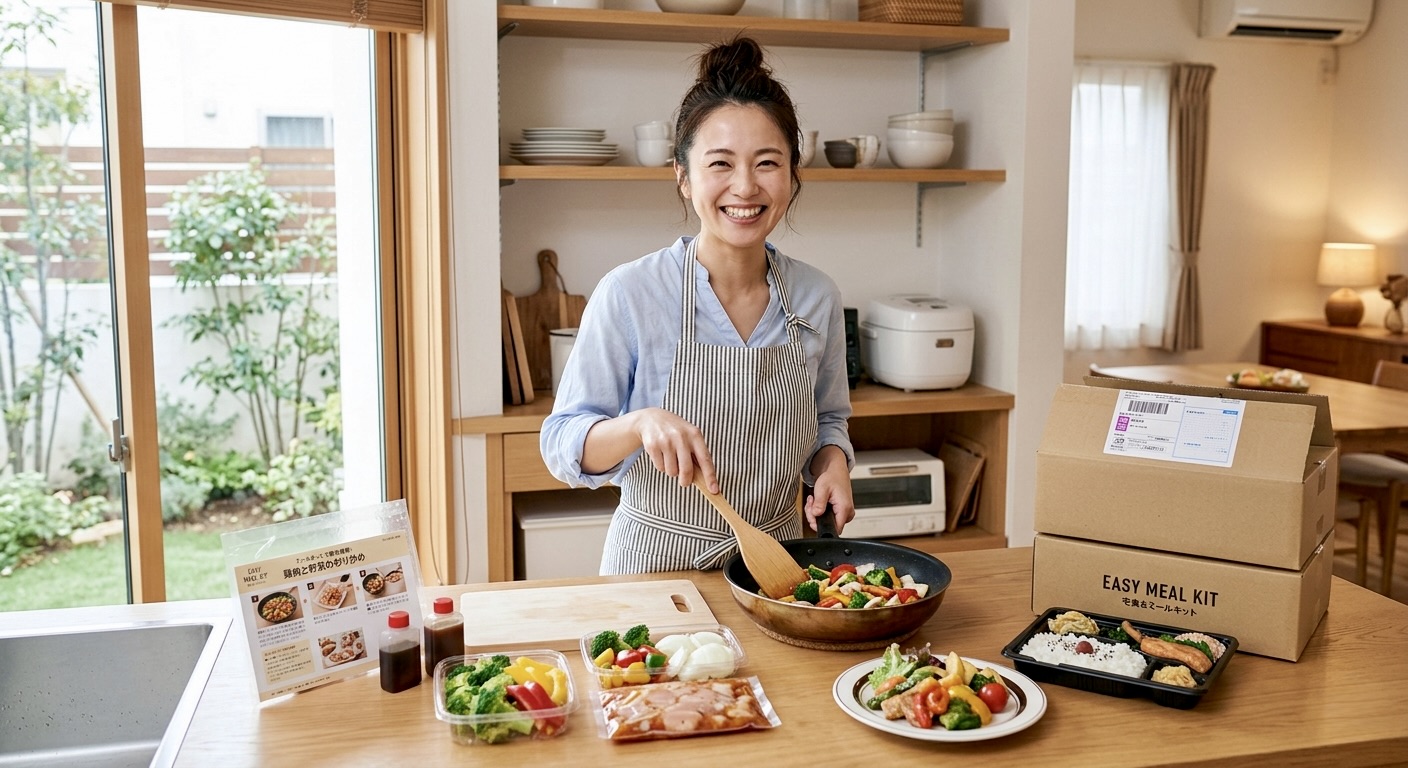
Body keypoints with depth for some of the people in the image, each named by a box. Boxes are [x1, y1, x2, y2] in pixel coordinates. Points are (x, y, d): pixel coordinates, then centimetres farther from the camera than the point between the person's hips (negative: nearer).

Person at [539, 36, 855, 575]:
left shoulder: (817, 298, -6)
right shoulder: (629, 294, -17)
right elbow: (563, 445, -13)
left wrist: (833, 462, -10)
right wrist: (640, 424, -31)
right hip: (656, 566, -3)